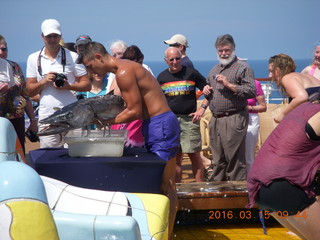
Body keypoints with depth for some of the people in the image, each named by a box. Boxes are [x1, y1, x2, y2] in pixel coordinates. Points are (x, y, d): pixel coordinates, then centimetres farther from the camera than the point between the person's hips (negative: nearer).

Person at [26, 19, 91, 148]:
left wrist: (68, 86, -14)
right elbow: (30, 91, 9)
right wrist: (43, 81, -10)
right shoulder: (33, 59, 11)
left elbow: (87, 85, 4)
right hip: (46, 117, 1)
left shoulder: (72, 57, 5)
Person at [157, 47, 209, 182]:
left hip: (189, 119, -3)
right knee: (175, 156, 6)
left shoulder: (191, 73, 1)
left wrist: (202, 108, -5)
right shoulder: (162, 77, 9)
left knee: (194, 154, -4)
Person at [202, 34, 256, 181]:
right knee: (218, 159, 14)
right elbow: (209, 86, 34)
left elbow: (251, 91, -15)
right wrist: (206, 89, 10)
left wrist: (229, 84, -19)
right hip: (215, 119, 8)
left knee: (235, 160, -6)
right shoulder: (215, 69, 20)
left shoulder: (243, 68, -4)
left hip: (234, 119, -8)